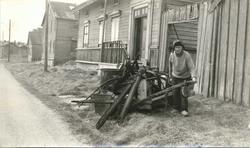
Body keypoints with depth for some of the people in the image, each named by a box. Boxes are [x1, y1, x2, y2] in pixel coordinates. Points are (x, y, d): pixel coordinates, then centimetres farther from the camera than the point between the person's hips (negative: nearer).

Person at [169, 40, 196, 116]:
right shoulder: (172, 55, -10)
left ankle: (184, 109, 1)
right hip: (175, 77, 4)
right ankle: (176, 108, 19)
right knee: (175, 93, 5)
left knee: (183, 93, -8)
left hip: (185, 77, -3)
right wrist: (170, 76, 11)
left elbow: (191, 67, -23)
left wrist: (193, 77, -37)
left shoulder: (187, 55, -22)